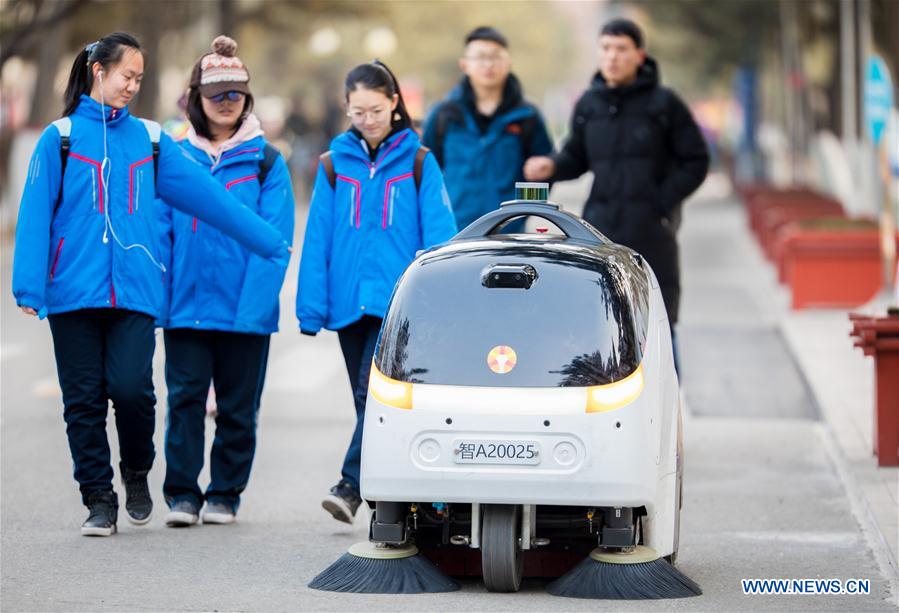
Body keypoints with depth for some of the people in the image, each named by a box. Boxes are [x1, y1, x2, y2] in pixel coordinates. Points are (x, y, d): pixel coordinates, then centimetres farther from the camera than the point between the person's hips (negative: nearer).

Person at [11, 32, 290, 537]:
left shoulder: (150, 140, 12)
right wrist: (30, 285, -10)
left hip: (135, 289, 1)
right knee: (84, 399, 1)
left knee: (130, 387, -14)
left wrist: (272, 243, 13)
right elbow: (36, 213, -1)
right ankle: (100, 500, 12)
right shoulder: (62, 137, 5)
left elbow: (206, 194, 14)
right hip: (74, 290, -1)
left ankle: (137, 472, 13)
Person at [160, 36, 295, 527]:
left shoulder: (266, 162, 2)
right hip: (185, 303, 1)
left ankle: (224, 494, 16)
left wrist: (255, 302, -15)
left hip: (244, 308, -1)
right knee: (185, 397, -4)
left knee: (237, 406, 6)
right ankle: (182, 495, 0)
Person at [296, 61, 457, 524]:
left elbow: (438, 236, 2)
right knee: (370, 400, 9)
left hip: (399, 300, -3)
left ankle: (351, 486, -21)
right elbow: (317, 241, 8)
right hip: (349, 302, 3)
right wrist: (311, 309, 2)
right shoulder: (335, 165, 9)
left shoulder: (418, 163, 4)